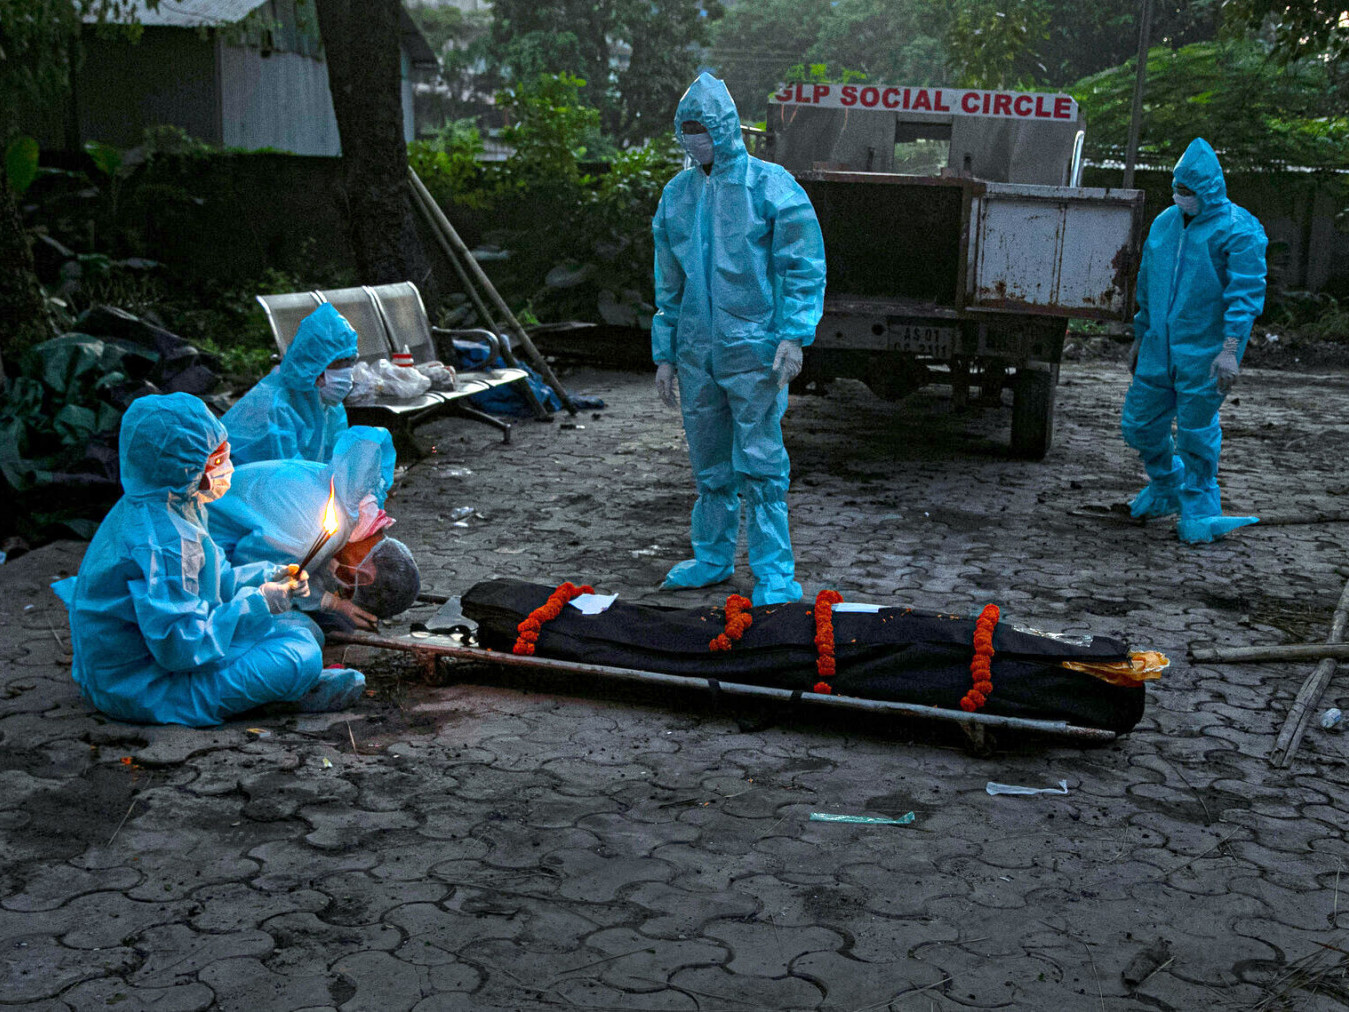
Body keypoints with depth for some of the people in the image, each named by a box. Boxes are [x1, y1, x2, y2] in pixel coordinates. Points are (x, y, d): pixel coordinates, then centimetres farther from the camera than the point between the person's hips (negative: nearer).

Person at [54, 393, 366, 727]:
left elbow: (201, 582, 16)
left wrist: (266, 578, 1)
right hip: (146, 692, -11)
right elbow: (179, 647, -30)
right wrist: (254, 603, -19)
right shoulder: (164, 542, -28)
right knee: (301, 651, -19)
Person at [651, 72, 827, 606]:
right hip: (696, 352, 6)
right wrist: (664, 354, 14)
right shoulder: (676, 194, 11)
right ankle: (712, 556, 27)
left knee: (759, 463, -5)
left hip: (754, 349, -5)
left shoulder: (771, 185, -5)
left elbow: (805, 267, -7)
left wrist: (793, 334, -17)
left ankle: (775, 573, 2)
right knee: (709, 462, 14)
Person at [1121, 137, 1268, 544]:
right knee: (1139, 424, 10)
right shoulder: (1164, 223, 11)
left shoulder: (1238, 230, -10)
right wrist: (1140, 336, 24)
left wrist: (1231, 349, -24)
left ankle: (1197, 513, 18)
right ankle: (1166, 487, 37)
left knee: (1196, 433, 0)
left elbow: (1246, 293, -16)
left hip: (1204, 352, -6)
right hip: (1159, 347, 6)